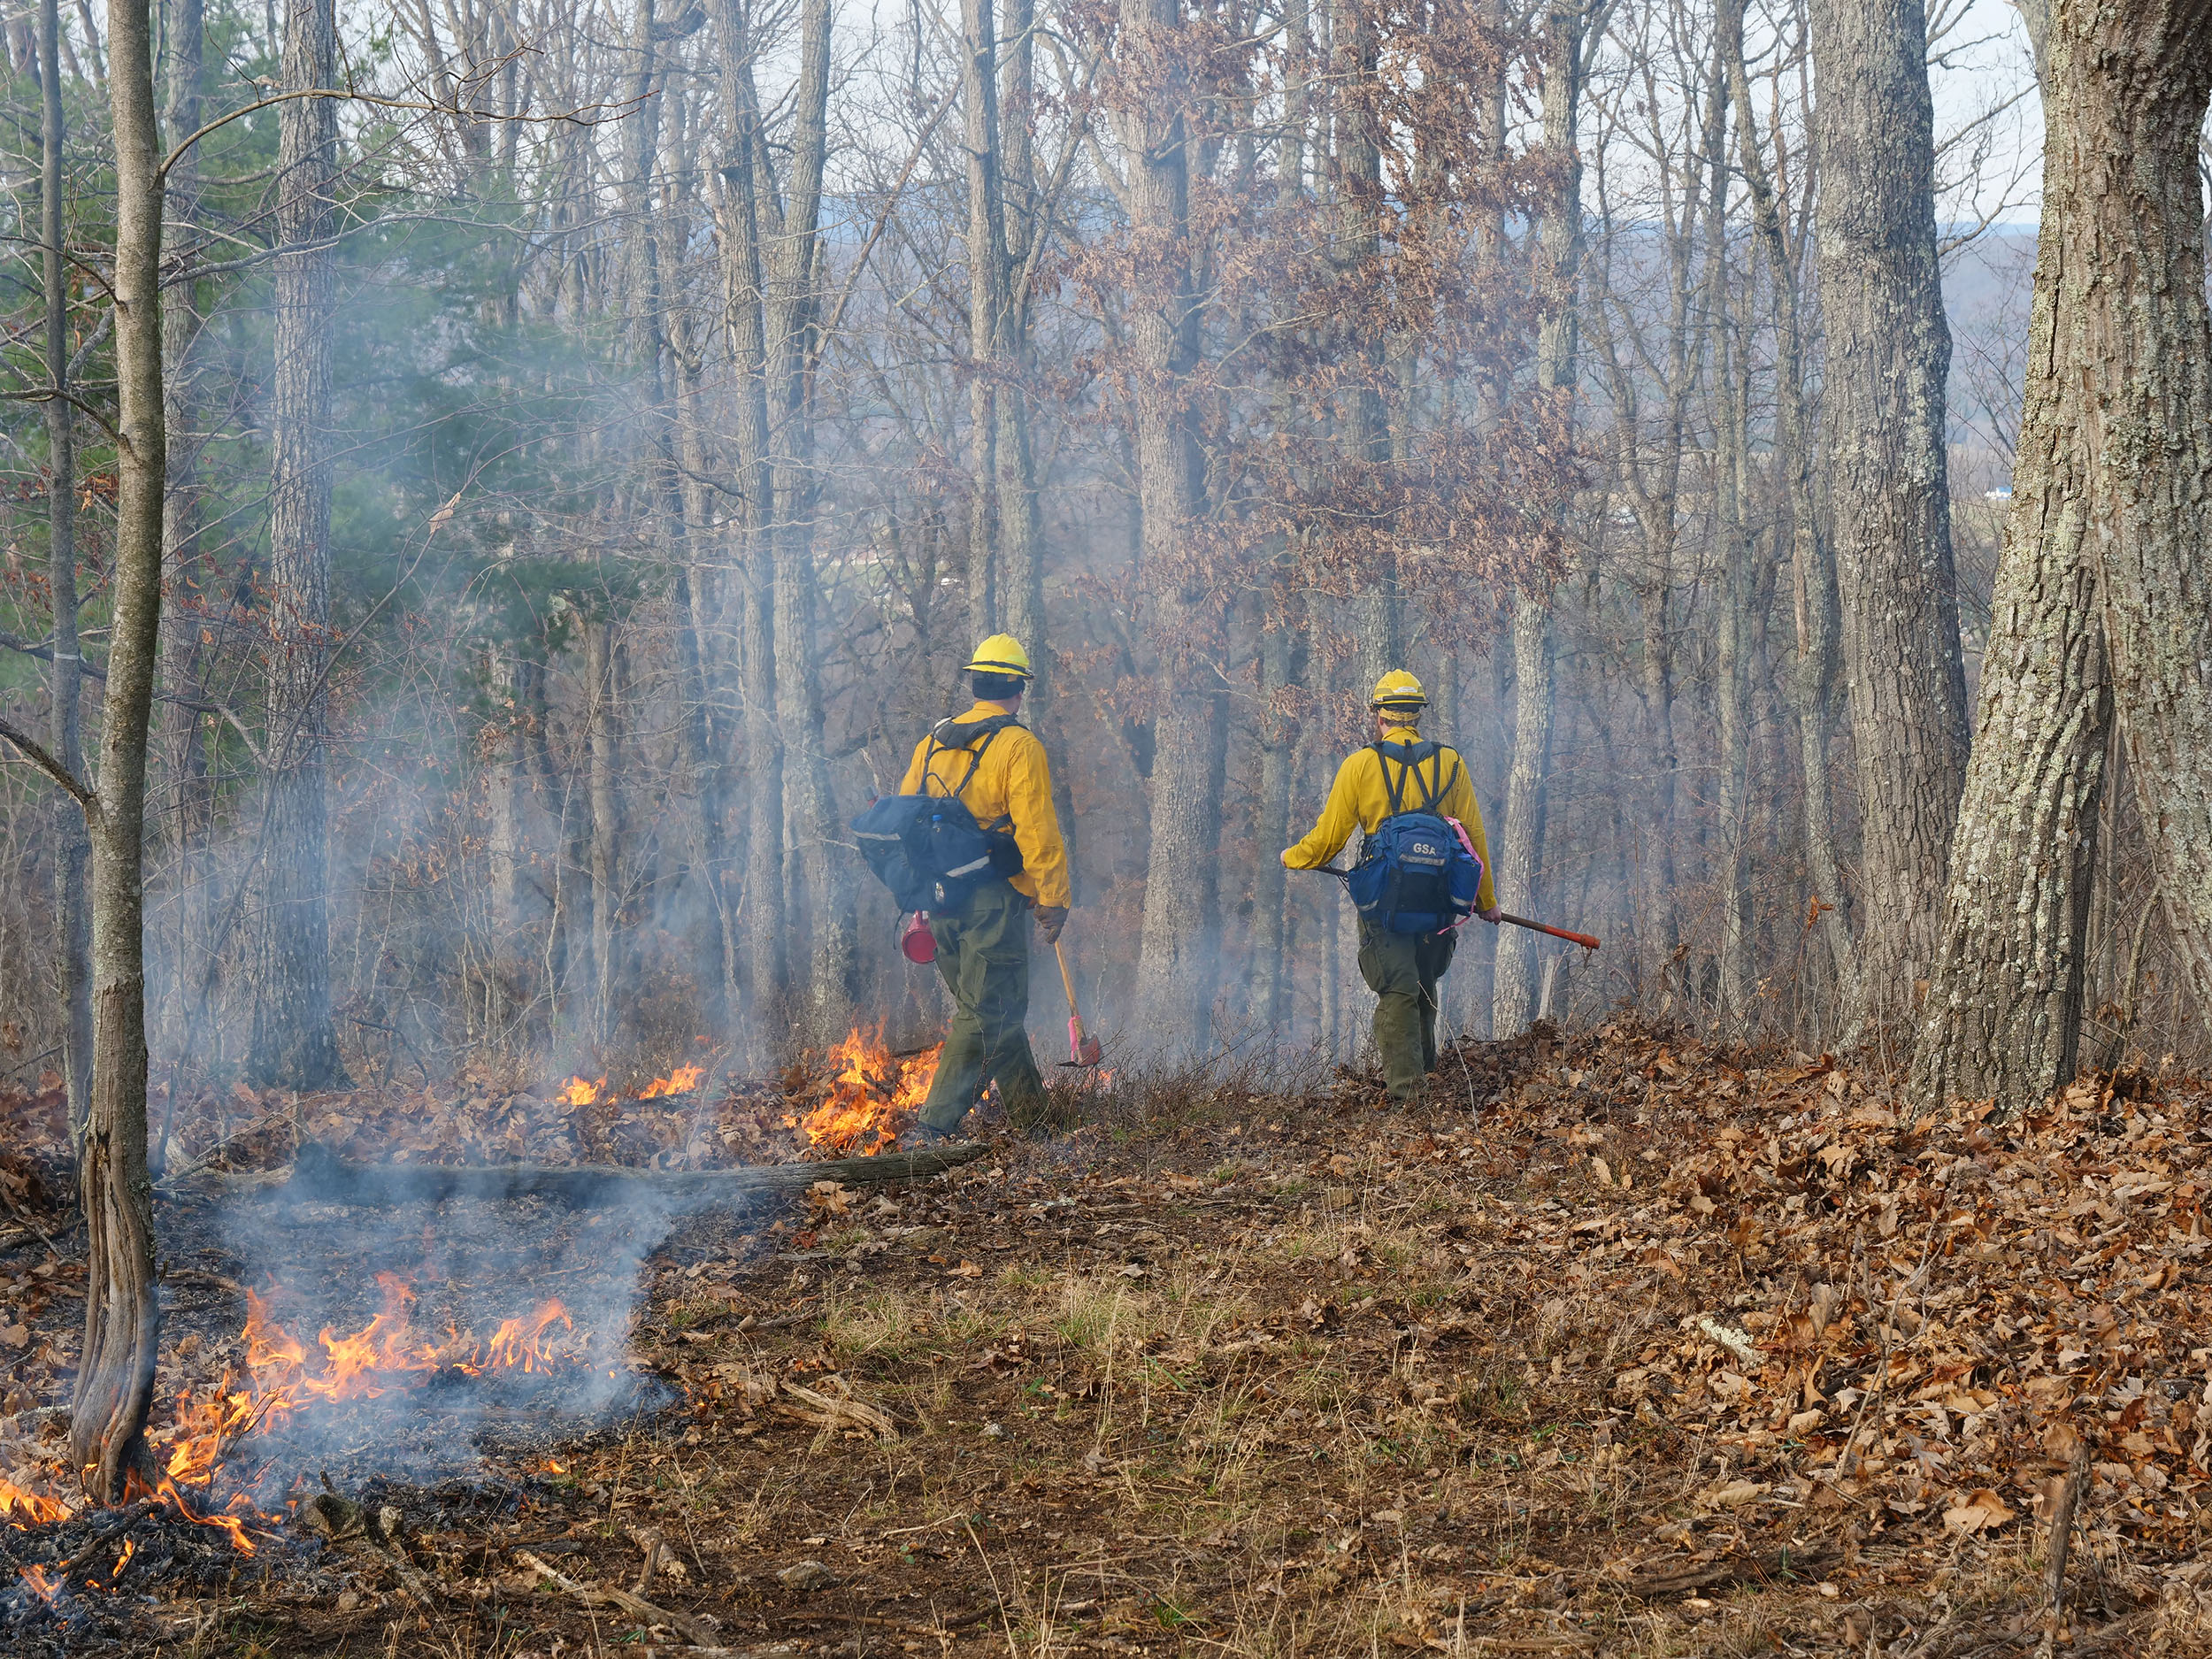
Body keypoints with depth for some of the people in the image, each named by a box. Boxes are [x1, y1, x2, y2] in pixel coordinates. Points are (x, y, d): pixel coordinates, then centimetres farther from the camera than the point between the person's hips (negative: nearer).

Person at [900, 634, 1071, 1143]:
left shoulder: (932, 742, 12)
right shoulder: (1019, 746, -9)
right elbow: (1037, 830, -15)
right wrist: (1053, 900, -9)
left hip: (940, 898, 7)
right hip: (993, 900, -7)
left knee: (983, 1003, 17)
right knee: (988, 1011, -3)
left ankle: (1028, 1106, 28)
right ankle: (939, 1121, -12)